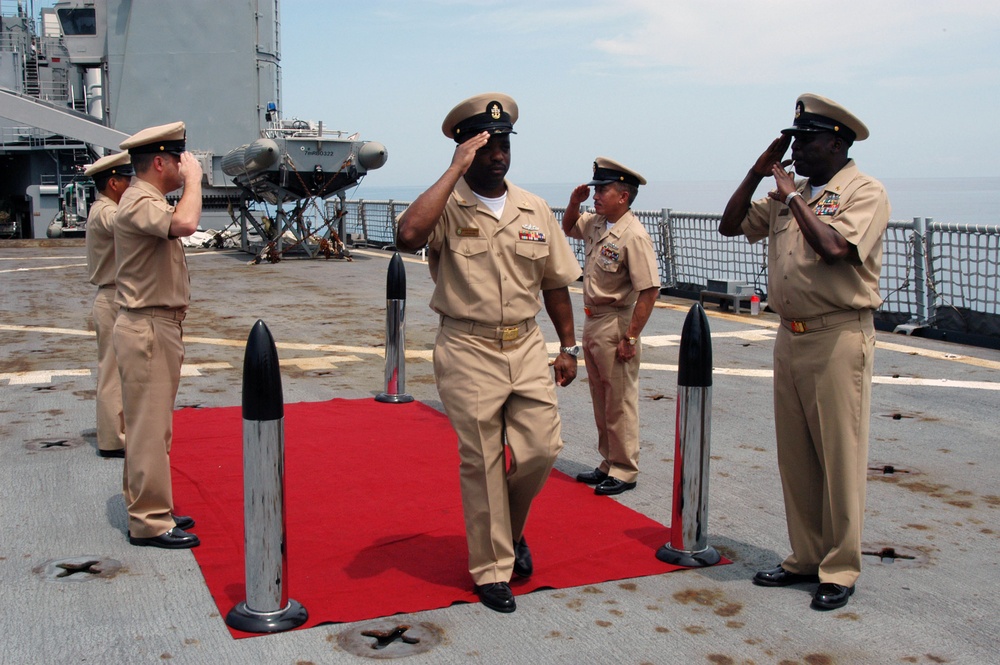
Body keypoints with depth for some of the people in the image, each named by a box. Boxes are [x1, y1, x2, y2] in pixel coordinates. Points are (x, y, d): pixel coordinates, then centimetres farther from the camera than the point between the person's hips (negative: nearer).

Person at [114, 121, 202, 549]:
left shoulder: (148, 201, 17)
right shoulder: (140, 203, -16)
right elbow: (185, 224, -35)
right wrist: (193, 179, -23)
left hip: (159, 326, 11)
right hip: (147, 329, -11)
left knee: (152, 426, 17)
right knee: (149, 427, -5)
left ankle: (149, 511, 27)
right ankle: (149, 523, 1)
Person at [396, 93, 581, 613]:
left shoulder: (535, 211, 9)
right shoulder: (447, 208, -6)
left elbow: (555, 282, 15)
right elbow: (409, 234, -29)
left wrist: (568, 346, 12)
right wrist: (456, 169, -22)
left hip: (527, 347, 4)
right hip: (468, 352, -4)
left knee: (541, 449, 0)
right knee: (480, 464, 3)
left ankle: (510, 530, 31)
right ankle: (491, 569, 19)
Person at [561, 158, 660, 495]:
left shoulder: (634, 235, -20)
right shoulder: (595, 224, 6)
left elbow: (649, 290, -23)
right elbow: (568, 228, 29)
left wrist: (630, 339, -23)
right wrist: (574, 202, 8)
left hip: (615, 325, -9)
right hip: (591, 321, 9)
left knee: (620, 402, 0)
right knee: (600, 400, 17)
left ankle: (624, 471, 12)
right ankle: (609, 464, 30)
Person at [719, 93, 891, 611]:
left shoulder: (864, 192, -7)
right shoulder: (788, 195, 15)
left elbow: (834, 248, -23)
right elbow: (730, 225, 18)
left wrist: (793, 196, -12)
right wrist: (757, 173, 8)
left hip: (839, 338, -7)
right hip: (790, 335, 7)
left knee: (840, 457, -2)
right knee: (795, 457, 11)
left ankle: (840, 570, 8)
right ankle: (806, 557, 23)